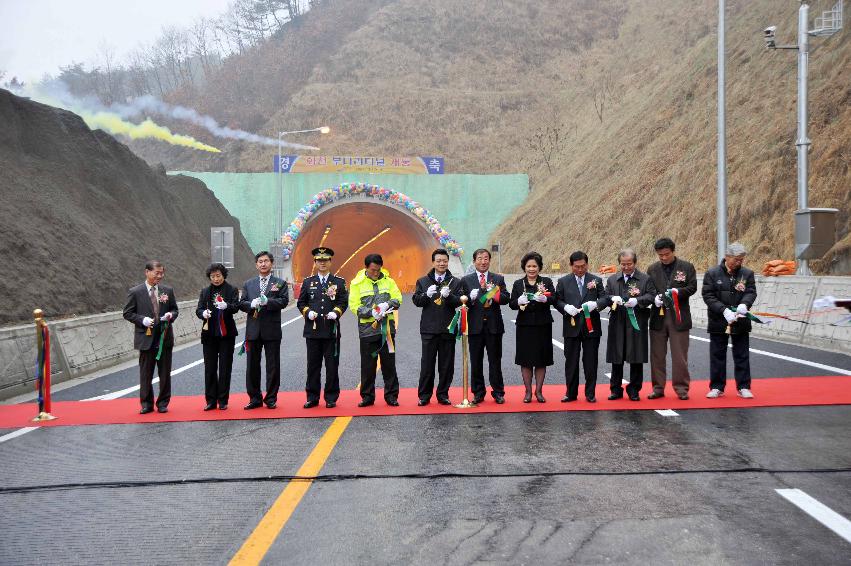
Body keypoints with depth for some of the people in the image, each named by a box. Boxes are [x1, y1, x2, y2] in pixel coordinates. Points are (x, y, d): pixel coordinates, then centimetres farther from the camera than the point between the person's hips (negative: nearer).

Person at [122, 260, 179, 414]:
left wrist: (171, 315, -9)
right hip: (146, 338, -2)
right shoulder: (135, 292, -3)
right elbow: (128, 313, -1)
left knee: (165, 373, 8)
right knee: (145, 374, 5)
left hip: (165, 338, 2)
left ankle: (163, 403, 20)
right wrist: (142, 320, -16)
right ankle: (146, 403, 18)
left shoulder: (168, 290, 6)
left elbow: (174, 309, 14)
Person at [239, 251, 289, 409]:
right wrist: (252, 304, -13)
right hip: (253, 329, 3)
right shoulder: (248, 284, 15)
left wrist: (267, 301, -22)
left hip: (272, 330, -3)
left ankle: (271, 398, 10)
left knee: (273, 365, 1)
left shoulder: (280, 283, 6)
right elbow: (241, 304, 8)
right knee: (252, 365, 6)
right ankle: (255, 398, 15)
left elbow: (284, 301, -8)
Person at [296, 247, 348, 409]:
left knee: (332, 366, 2)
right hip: (312, 329, 1)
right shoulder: (308, 282, 10)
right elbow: (300, 303, 10)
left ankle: (331, 398, 10)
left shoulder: (339, 282, 7)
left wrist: (336, 312, -15)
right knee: (313, 365, 5)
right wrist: (308, 312, -9)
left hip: (331, 330, -1)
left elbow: (343, 302, 4)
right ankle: (312, 397, 13)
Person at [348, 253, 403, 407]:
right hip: (367, 329, -1)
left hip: (387, 328, 1)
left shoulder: (388, 281, 7)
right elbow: (354, 306, -5)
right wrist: (371, 312, -19)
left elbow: (398, 298, 5)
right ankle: (367, 396, 14)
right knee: (368, 365, 4)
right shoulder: (357, 283, 0)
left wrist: (388, 304, -16)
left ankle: (391, 395, 12)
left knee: (389, 363, 5)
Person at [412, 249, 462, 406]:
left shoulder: (456, 282, 7)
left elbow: (459, 302, -4)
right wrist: (427, 294, -18)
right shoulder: (423, 281, 9)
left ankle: (443, 394, 15)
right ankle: (424, 396, 10)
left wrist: (448, 295, -23)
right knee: (427, 364, 2)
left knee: (446, 364, 5)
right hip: (429, 329, 0)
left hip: (448, 329, 0)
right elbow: (416, 301, 1)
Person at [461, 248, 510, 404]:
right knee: (476, 362, 5)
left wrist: (495, 294, -19)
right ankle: (478, 393, 15)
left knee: (495, 361, 4)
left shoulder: (498, 279, 9)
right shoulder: (466, 280, 7)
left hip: (494, 326, 0)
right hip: (475, 326, 0)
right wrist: (470, 298, -20)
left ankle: (498, 392, 12)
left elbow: (506, 298, -1)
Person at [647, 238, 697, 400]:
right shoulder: (652, 269, 10)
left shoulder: (686, 267, 3)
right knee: (657, 355, 6)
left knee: (680, 355, 1)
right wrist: (654, 297, -11)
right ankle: (658, 387, 15)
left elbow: (692, 287, -2)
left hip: (678, 316, -2)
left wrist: (678, 291, -18)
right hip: (658, 316, 2)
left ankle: (681, 387, 10)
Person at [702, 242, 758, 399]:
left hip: (741, 322, 1)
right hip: (718, 322, -1)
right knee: (717, 355, 6)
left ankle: (743, 387, 15)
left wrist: (744, 304, -25)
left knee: (742, 355, 6)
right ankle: (717, 387, 15)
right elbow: (708, 296, -8)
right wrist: (724, 310, -19)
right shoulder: (712, 273, -3)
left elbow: (751, 292, -2)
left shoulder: (747, 274, 4)